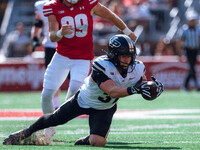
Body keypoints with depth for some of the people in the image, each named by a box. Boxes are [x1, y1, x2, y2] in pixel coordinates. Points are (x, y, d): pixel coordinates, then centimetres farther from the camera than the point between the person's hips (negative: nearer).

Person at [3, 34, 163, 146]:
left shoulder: (137, 69, -20)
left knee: (98, 142, -17)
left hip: (104, 108, 3)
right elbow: (112, 91, -45)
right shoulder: (102, 65, -36)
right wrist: (133, 89, -59)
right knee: (55, 119, 12)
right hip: (83, 100, -3)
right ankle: (26, 132, 40)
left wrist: (154, 87, -34)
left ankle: (87, 140, 21)